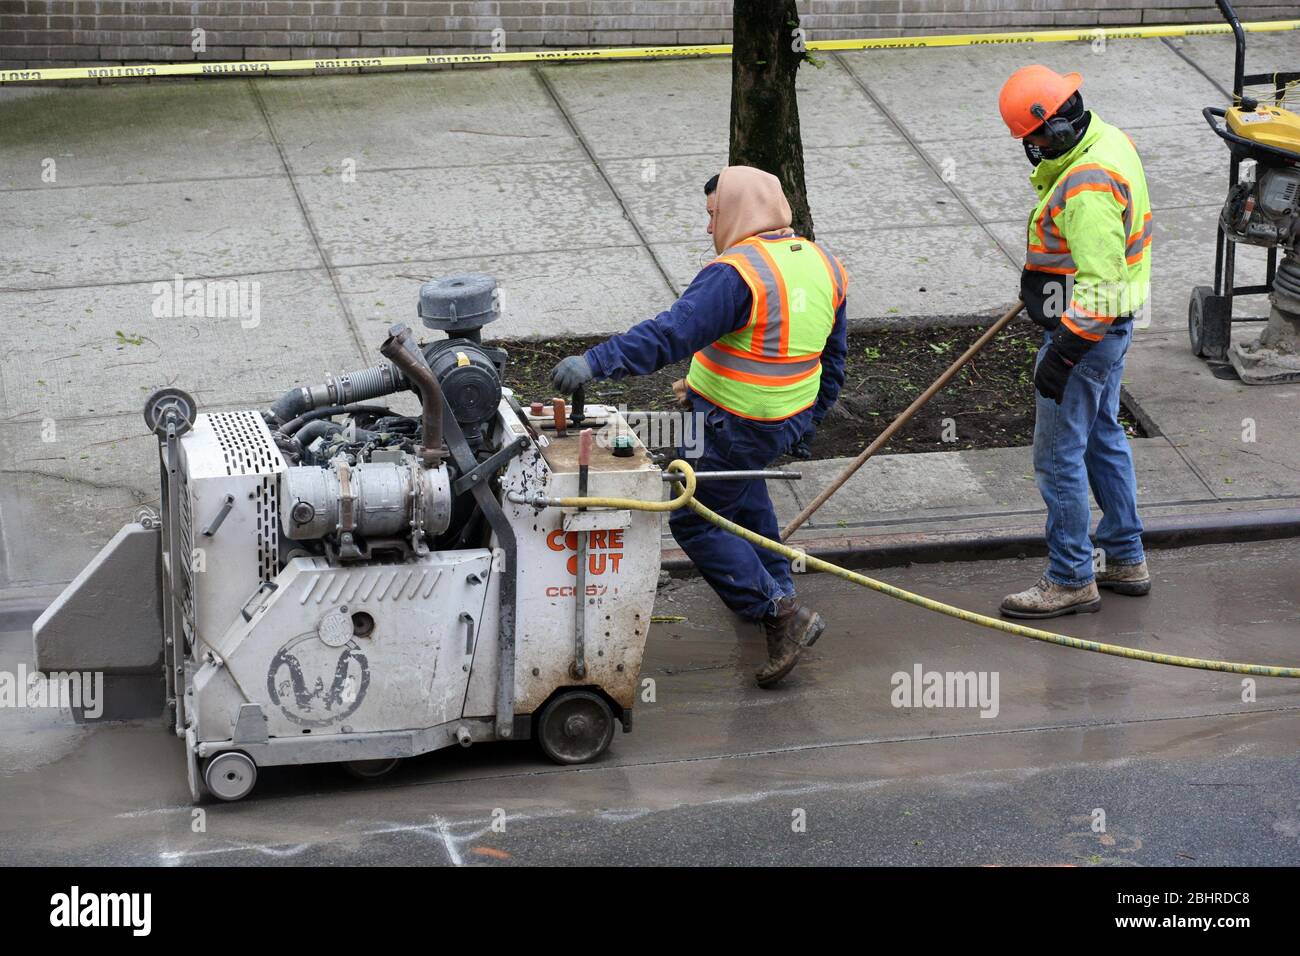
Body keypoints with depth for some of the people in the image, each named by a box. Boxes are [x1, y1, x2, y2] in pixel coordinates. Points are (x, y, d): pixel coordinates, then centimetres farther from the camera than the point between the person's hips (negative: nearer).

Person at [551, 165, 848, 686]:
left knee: (696, 522, 2)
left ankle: (781, 613, -3)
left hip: (731, 427, -9)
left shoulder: (736, 273, -23)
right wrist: (810, 420, 26)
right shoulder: (824, 266, 4)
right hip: (789, 421, 9)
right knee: (743, 494, 33)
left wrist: (596, 362, -35)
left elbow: (671, 334, -33)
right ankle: (775, 586, 41)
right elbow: (833, 358, 14)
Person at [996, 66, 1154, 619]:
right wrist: (1042, 277, 34)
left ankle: (1071, 579, 7)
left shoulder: (1088, 186, -28)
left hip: (1086, 332, -11)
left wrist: (1062, 353, -26)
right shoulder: (1108, 140, 4)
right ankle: (1124, 559, 31)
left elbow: (1100, 283, -30)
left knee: (1059, 455, -1)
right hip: (1111, 326, 11)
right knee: (1103, 438, 21)